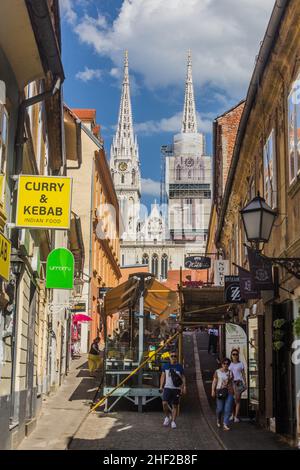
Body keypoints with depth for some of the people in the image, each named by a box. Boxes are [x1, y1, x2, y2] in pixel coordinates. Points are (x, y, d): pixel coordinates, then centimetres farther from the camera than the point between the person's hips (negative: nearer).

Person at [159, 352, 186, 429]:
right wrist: (161, 386, 4)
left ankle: (173, 421, 12)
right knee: (164, 403, -14)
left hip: (176, 388, 0)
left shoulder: (179, 367, 4)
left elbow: (183, 377, 5)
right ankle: (167, 417, 11)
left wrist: (184, 387, -4)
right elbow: (163, 376, 11)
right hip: (167, 387, 1)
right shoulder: (165, 366, 7)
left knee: (175, 405, 2)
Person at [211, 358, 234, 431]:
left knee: (228, 409, -6)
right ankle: (218, 420, 31)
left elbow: (232, 383, 14)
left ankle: (225, 425, -3)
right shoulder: (217, 372, 2)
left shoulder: (230, 373, 10)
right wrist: (213, 391, -7)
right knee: (220, 408, 1)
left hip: (229, 392, 2)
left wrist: (233, 392, 11)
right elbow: (214, 382, 0)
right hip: (220, 392, -2)